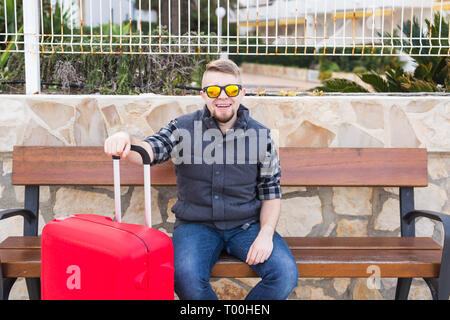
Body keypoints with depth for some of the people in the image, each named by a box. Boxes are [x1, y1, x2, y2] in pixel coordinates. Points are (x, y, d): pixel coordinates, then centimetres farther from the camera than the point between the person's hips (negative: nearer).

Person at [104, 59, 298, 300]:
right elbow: (150, 150, -13)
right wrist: (126, 140, -37)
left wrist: (266, 233, -8)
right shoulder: (183, 128, 3)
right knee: (185, 277, -30)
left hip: (246, 225, 1)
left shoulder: (260, 135, 5)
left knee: (286, 275, -21)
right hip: (196, 225, -1)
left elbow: (271, 192, 7)